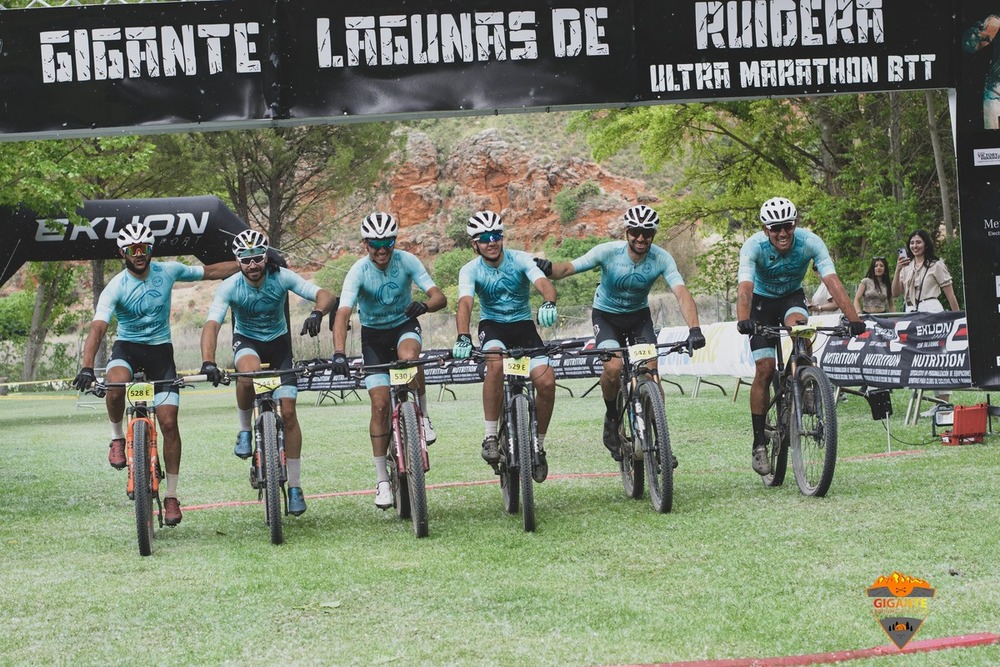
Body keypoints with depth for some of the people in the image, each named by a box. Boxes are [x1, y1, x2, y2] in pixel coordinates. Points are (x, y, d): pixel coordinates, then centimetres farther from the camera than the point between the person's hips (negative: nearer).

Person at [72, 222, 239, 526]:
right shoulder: (116, 287, -17)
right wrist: (87, 367, -43)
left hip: (160, 350, 2)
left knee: (169, 422, -8)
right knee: (116, 386, -37)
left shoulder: (168, 271, -8)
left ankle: (171, 496, 3)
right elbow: (98, 327, -28)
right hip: (127, 346, -2)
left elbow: (210, 272, 7)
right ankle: (117, 438, -6)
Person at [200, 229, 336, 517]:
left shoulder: (282, 278, -21)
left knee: (288, 411, -8)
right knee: (248, 374, -38)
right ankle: (245, 431, -11)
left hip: (278, 341, 1)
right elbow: (212, 324, -33)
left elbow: (325, 296, -27)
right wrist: (208, 362, -50)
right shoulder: (230, 287, -23)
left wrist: (317, 313, -50)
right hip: (246, 341, -1)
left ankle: (294, 486, 1)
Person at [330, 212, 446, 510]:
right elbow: (343, 313, -33)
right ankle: (382, 479, 0)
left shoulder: (406, 261, -18)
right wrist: (339, 353, -48)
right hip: (373, 334, 0)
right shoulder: (359, 271, -22)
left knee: (409, 356, -37)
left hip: (404, 326, 0)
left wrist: (424, 305, -47)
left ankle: (422, 416, -11)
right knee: (380, 404, -10)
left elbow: (440, 297, -23)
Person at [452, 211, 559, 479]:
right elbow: (465, 303, -28)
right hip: (492, 325, -1)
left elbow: (544, 283, -29)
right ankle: (490, 437, -27)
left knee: (546, 381, -21)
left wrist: (549, 303, -54)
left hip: (523, 325, 1)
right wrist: (463, 337, -48)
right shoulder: (470, 270, -12)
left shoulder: (520, 260, -12)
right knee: (495, 361, -37)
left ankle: (538, 445, 2)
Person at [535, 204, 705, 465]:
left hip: (639, 315, 2)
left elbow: (682, 293, -33)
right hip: (606, 315, -2)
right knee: (614, 367, -27)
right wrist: (549, 269, -52)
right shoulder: (609, 252, -26)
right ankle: (612, 419, 2)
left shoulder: (661, 259, -23)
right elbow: (569, 268, -28)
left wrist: (694, 329, -48)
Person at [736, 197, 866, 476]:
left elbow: (832, 281, -33)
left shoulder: (810, 242, -26)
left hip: (792, 297, 1)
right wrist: (743, 320, -61)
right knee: (764, 370, -11)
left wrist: (853, 318, -45)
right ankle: (759, 442, -2)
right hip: (762, 301, -1)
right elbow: (745, 287, -42)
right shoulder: (753, 246, -30)